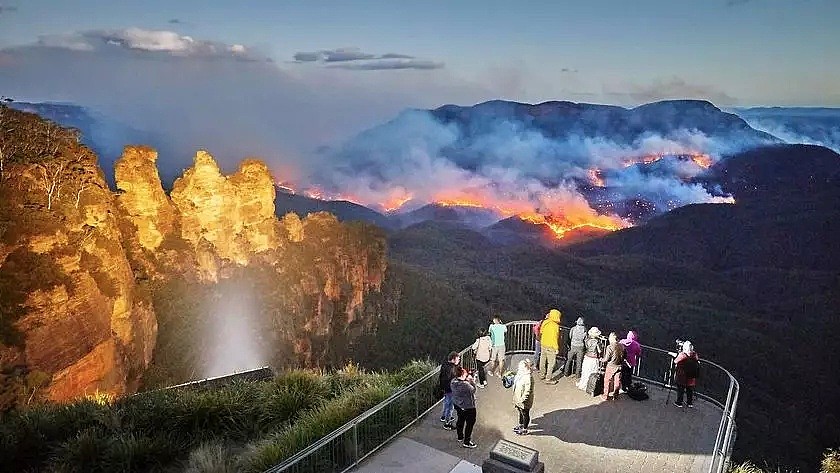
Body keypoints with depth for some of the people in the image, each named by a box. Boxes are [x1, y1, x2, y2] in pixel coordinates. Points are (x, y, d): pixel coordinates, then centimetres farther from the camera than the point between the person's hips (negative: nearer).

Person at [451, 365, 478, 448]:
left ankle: (460, 437, 46)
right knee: (470, 423, 12)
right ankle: (466, 442, 23)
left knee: (460, 420, 27)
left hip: (457, 405, 8)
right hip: (468, 407, -8)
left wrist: (466, 378, -4)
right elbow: (473, 390, -16)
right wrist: (471, 379, -12)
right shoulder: (465, 385, -35)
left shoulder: (453, 381, -11)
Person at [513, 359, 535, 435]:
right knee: (521, 412, 28)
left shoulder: (528, 378, -32)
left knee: (525, 414, 14)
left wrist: (522, 400, -22)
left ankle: (525, 429, 32)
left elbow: (527, 391, -28)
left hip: (524, 401, -8)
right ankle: (521, 425, 49)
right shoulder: (521, 374, -4)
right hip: (518, 398, 8)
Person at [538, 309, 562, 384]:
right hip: (551, 347, -7)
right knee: (551, 363, 3)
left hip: (543, 345, 7)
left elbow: (541, 332, 11)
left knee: (543, 360, 19)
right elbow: (555, 338, -20)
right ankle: (548, 379, 7)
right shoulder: (555, 326, -22)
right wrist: (556, 348, -12)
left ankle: (542, 375, 33)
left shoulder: (545, 322, -2)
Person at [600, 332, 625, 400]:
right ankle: (614, 395, 27)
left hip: (611, 366, -4)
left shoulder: (610, 347, -19)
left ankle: (606, 396, 21)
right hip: (619, 367, 4)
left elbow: (607, 359, -15)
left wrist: (602, 360, 4)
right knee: (616, 381, 16)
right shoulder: (622, 346, -5)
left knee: (608, 382, 11)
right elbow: (624, 357, 5)